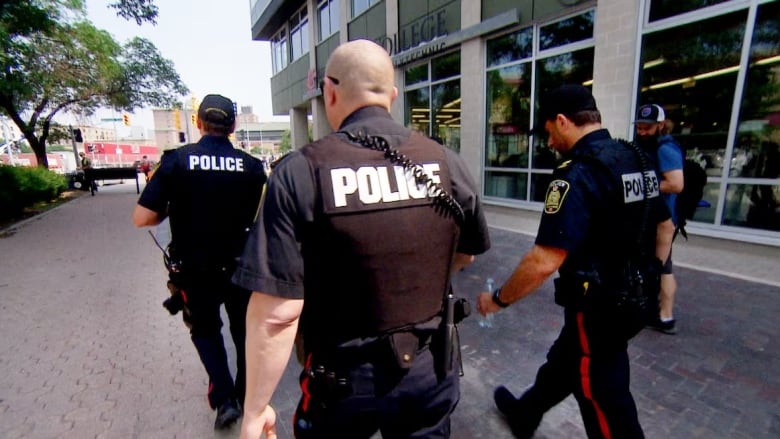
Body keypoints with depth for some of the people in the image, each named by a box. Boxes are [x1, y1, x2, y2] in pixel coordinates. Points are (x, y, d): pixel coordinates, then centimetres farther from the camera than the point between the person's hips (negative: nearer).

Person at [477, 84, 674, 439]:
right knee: (563, 362, 27)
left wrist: (498, 299, -17)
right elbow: (665, 227, 14)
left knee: (608, 408, 12)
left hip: (596, 309, -9)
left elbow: (544, 262, -31)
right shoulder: (637, 160, 4)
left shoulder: (577, 173, -25)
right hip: (629, 301, 9)